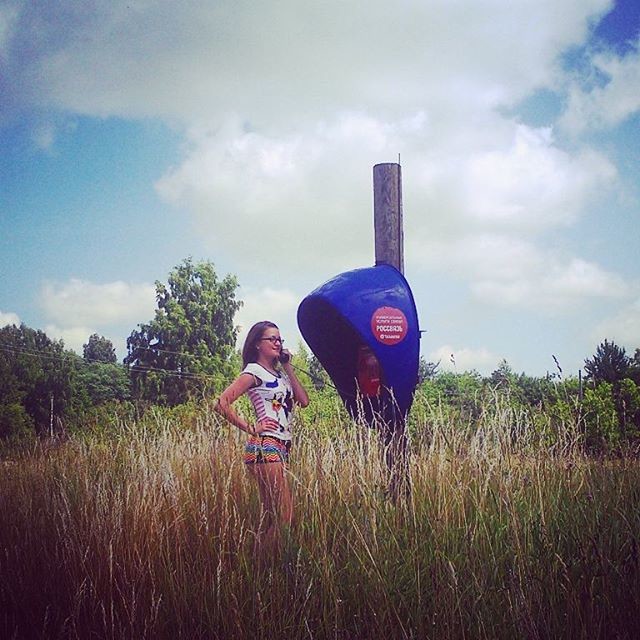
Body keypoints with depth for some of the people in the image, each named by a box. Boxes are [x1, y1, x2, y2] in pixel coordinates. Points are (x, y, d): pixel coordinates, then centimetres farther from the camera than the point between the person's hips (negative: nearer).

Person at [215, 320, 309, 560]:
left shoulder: (279, 373, 20)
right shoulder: (254, 371, -4)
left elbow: (303, 400, 9)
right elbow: (222, 403, -14)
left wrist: (288, 368, 10)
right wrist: (250, 428, -12)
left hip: (281, 447, 9)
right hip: (265, 446, -9)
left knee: (272, 514, 8)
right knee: (283, 514, -13)